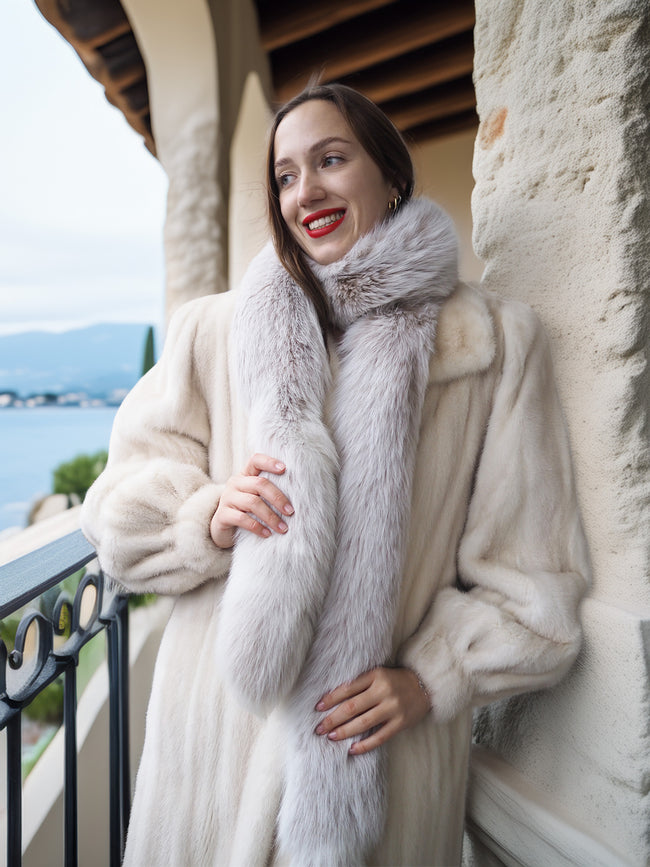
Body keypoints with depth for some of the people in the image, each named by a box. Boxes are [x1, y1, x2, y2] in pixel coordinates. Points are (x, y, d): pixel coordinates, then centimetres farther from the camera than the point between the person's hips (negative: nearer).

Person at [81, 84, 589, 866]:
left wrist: (434, 679, -11)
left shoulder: (495, 343, -4)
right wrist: (208, 518, -17)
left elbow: (529, 568, -1)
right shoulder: (213, 329, 0)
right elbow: (122, 513, 3)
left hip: (385, 739, 0)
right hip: (220, 722, 2)